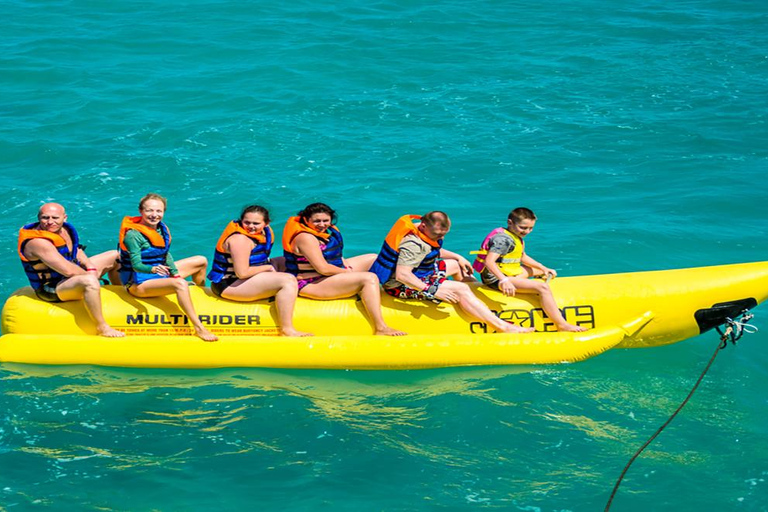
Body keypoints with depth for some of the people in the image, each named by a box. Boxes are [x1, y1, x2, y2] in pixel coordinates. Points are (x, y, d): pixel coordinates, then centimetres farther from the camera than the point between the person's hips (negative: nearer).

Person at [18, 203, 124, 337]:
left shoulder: (64, 229, -2)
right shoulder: (38, 242, -30)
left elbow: (77, 252, 13)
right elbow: (68, 271, -33)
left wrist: (90, 267, -6)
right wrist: (89, 274, -16)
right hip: (51, 290, -10)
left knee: (115, 256, 20)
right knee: (90, 281, -43)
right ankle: (102, 328, -32)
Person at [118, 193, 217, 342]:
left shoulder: (161, 228, 2)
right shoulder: (133, 235, -22)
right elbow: (136, 265, -29)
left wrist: (175, 273, -3)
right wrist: (153, 269, -47)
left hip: (159, 274, 9)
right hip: (139, 283, -9)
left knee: (201, 261, 17)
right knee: (180, 284, -38)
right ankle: (199, 328, -38)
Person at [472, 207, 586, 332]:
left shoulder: (516, 237, 12)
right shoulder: (503, 239, -22)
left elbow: (523, 257, 24)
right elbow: (489, 261, -33)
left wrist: (544, 269, 15)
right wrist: (504, 281, -44)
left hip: (509, 273, 12)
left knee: (542, 270, 30)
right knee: (542, 287, -24)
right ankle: (561, 324, -25)